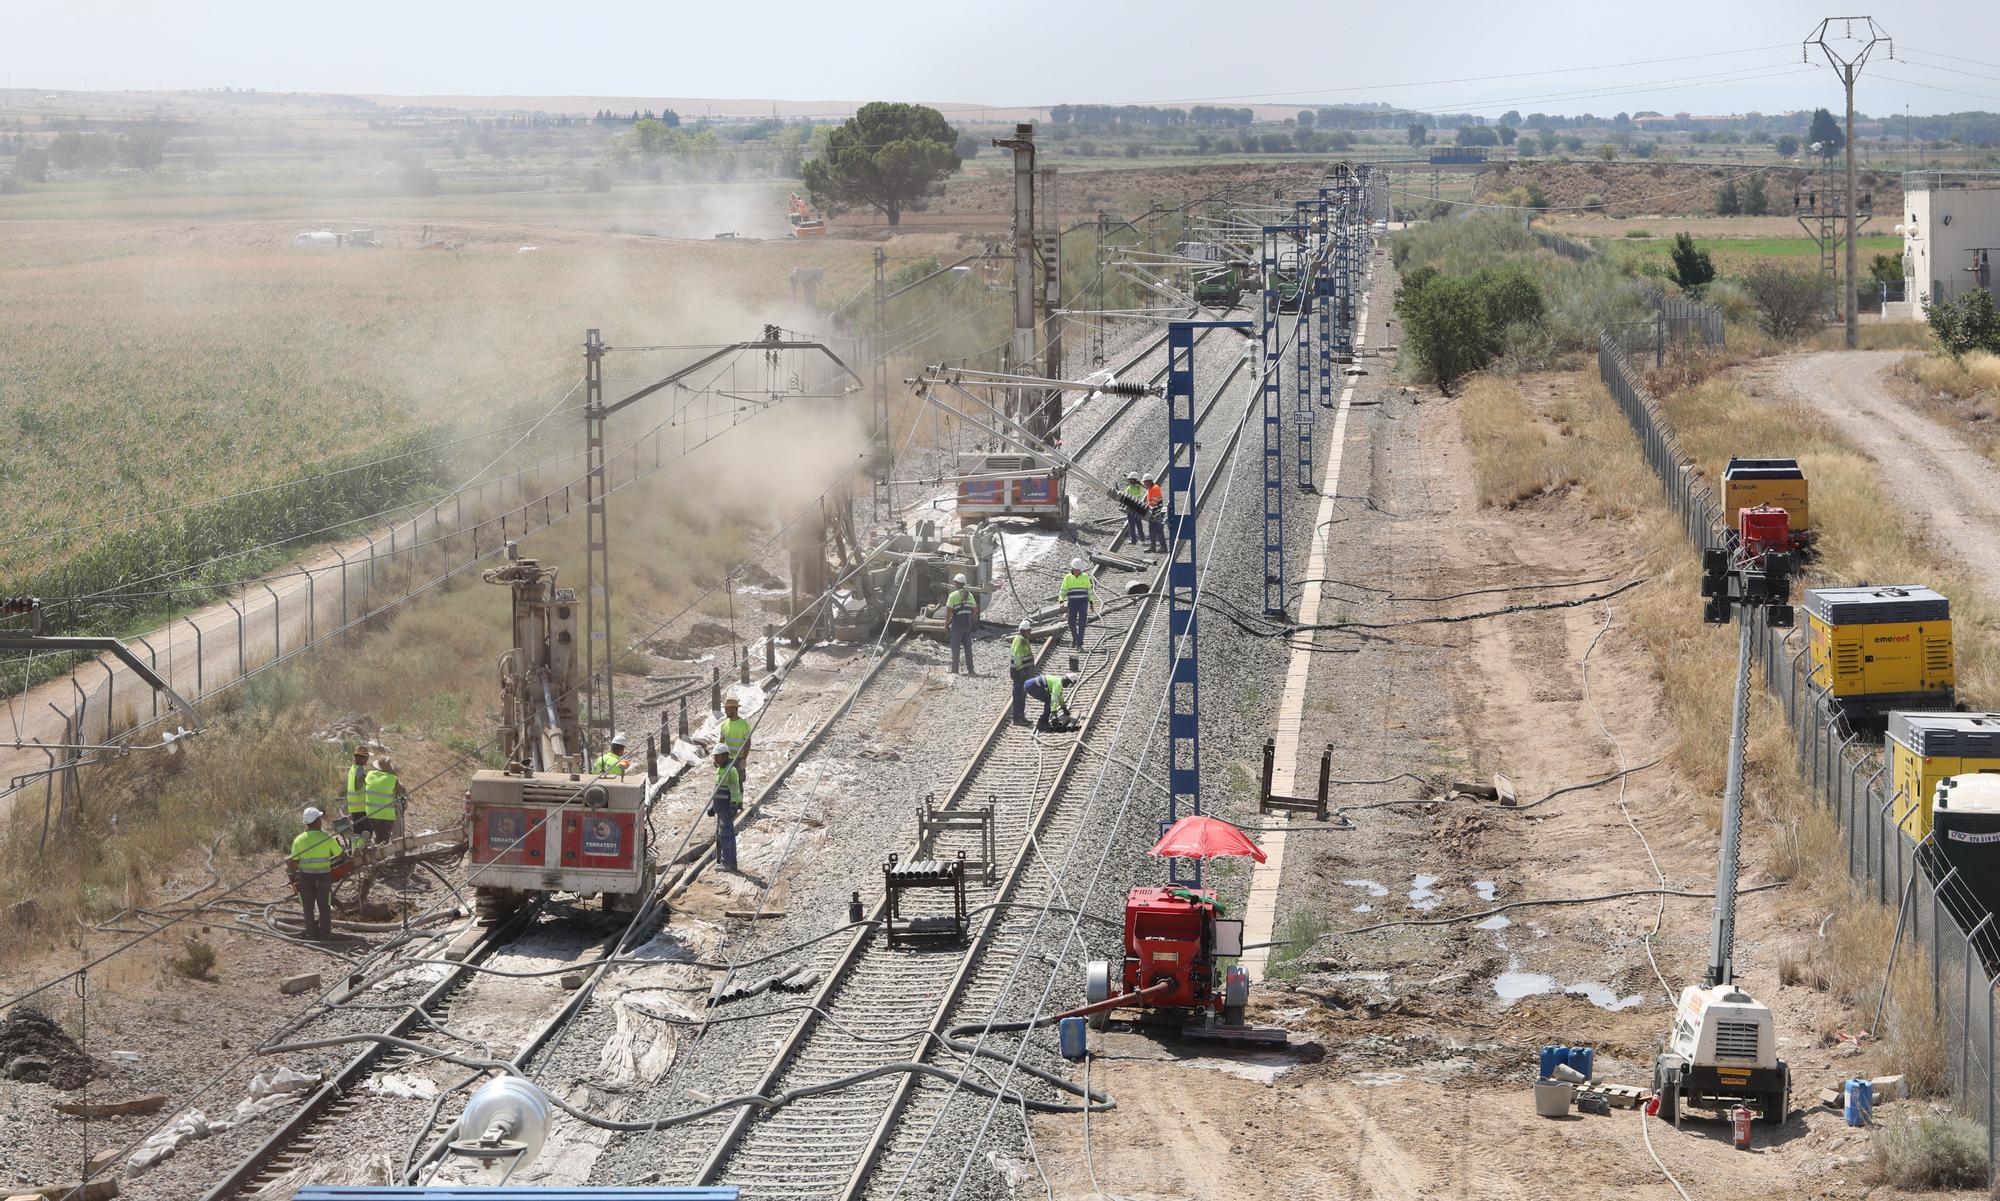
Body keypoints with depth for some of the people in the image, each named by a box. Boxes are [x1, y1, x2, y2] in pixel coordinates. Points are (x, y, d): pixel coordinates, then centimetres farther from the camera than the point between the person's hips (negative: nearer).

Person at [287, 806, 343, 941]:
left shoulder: (299, 839, -4)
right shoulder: (327, 838, -8)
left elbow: (293, 862, -4)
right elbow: (340, 854, 4)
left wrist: (292, 874, 12)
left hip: (305, 877, 1)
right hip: (323, 877, -1)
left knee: (308, 908, 12)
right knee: (324, 907, 11)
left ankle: (312, 935, 14)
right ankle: (324, 935, 13)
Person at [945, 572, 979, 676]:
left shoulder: (953, 595, -8)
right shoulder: (969, 595, 9)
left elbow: (949, 612, -11)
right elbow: (975, 610, 11)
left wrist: (946, 625, -4)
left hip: (957, 624, -5)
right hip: (968, 624, 5)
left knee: (955, 647, 0)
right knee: (968, 647, 11)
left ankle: (954, 670, -2)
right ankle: (970, 670, 12)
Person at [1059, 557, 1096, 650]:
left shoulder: (1085, 576, 0)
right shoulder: (1068, 577, 0)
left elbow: (1089, 590, 7)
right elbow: (1063, 591, -2)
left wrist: (1091, 602, 6)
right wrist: (1061, 602, -17)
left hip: (1083, 603, -1)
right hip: (1072, 603, 1)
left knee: (1082, 624, -10)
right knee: (1072, 623, 4)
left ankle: (1079, 645, -10)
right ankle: (1074, 637, 35)